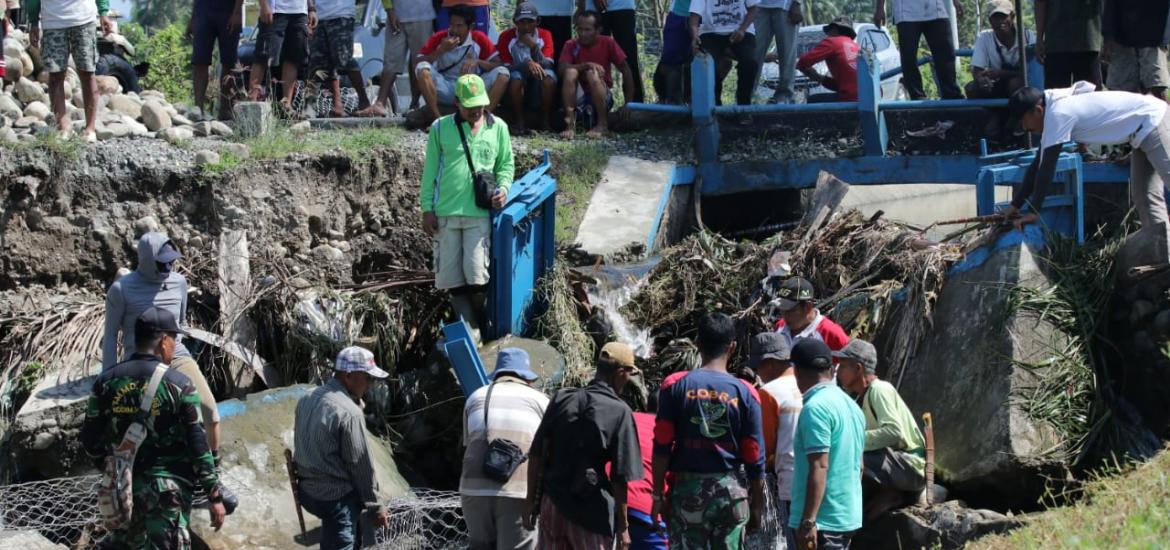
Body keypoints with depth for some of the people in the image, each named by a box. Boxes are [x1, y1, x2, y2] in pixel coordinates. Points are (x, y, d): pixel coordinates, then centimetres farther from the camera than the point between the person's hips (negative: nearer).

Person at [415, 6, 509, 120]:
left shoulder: (479, 38, -3)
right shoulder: (439, 38, -4)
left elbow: (498, 65, -6)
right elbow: (418, 64, -11)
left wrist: (477, 62, -23)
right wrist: (441, 50, -22)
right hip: (445, 89, -1)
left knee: (502, 74, -20)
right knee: (423, 69, -27)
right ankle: (437, 118, -29)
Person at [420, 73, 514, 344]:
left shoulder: (498, 128, 7)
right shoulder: (440, 128, 4)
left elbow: (506, 164, 16)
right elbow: (430, 170, 6)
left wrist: (503, 187, -5)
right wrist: (427, 209, 1)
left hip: (480, 212, -1)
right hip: (446, 212, 1)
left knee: (476, 273, -9)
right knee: (451, 275, 1)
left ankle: (477, 327, 8)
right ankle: (469, 327, 12)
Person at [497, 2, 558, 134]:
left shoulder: (544, 35, -5)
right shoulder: (507, 37, -8)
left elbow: (546, 64, -14)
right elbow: (505, 66, -12)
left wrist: (534, 46, -30)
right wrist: (527, 64, -29)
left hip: (538, 84, 1)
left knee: (548, 76, -33)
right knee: (516, 78, -36)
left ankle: (545, 122, -20)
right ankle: (519, 123, -23)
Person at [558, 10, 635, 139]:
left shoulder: (607, 43, -6)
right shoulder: (571, 45, -3)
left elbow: (626, 71, -7)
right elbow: (562, 69, -18)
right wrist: (587, 65, -30)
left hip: (602, 97, -1)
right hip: (579, 97, 1)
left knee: (592, 74, -30)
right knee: (570, 72, -26)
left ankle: (602, 124, -22)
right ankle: (570, 124, -30)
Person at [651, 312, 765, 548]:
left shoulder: (675, 385, -3)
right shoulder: (745, 394, -2)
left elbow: (662, 447, -5)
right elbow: (754, 458, 1)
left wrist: (658, 494, 2)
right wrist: (756, 506, 10)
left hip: (686, 491, 0)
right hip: (729, 492, 0)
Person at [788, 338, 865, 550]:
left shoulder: (815, 408, -15)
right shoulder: (851, 405, 14)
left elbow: (819, 467, -21)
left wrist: (808, 521, -22)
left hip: (823, 519, -9)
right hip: (849, 516, 9)